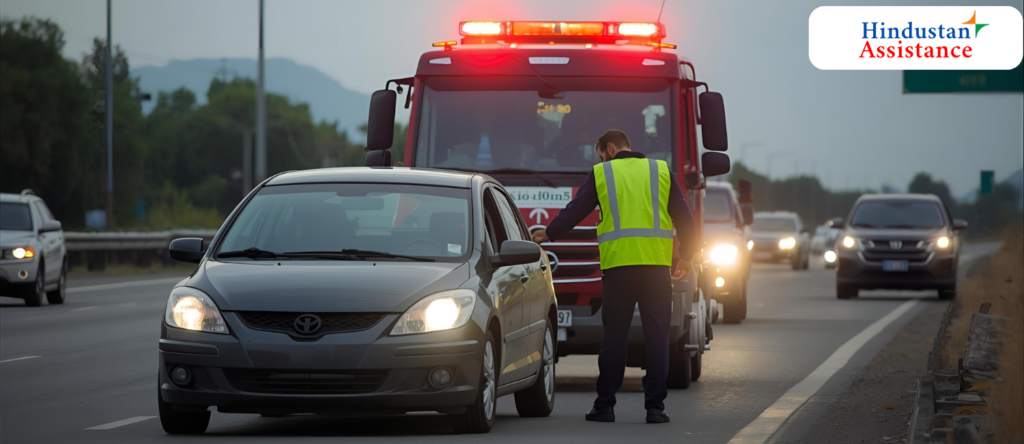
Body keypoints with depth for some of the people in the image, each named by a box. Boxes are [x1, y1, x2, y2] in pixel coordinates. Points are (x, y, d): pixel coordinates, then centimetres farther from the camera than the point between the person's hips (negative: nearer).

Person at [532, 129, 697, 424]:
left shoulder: (601, 174, 7)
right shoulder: (661, 171, 10)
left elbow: (575, 211, 11)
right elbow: (684, 217, 10)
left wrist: (548, 235, 27)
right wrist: (687, 257, 20)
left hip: (618, 266, -1)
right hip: (656, 266, 1)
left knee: (614, 337, 5)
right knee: (657, 338, 3)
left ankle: (605, 405, 7)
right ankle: (655, 406, -1)